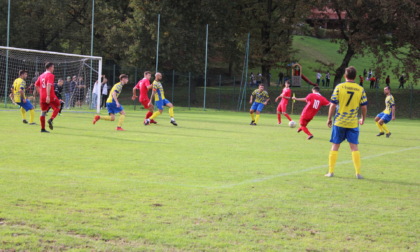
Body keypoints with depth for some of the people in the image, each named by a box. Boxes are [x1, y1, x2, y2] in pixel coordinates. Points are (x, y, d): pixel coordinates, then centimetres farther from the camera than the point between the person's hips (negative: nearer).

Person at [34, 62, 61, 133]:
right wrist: (48, 96, -27)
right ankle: (51, 120, -10)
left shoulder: (41, 76, 15)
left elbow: (36, 85, 20)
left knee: (43, 112, 10)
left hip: (42, 97, 7)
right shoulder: (50, 75, -8)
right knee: (57, 107, 12)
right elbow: (49, 85, -21)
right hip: (50, 97, -7)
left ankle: (42, 129, 10)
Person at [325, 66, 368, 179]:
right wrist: (363, 119, 19)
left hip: (339, 122, -1)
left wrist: (329, 119, 4)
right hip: (353, 123, 1)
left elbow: (333, 105, -7)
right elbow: (364, 107, 3)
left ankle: (331, 171, 10)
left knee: (335, 146, 7)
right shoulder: (360, 89, -1)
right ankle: (358, 173, 4)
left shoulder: (339, 87, -5)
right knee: (354, 147, 6)